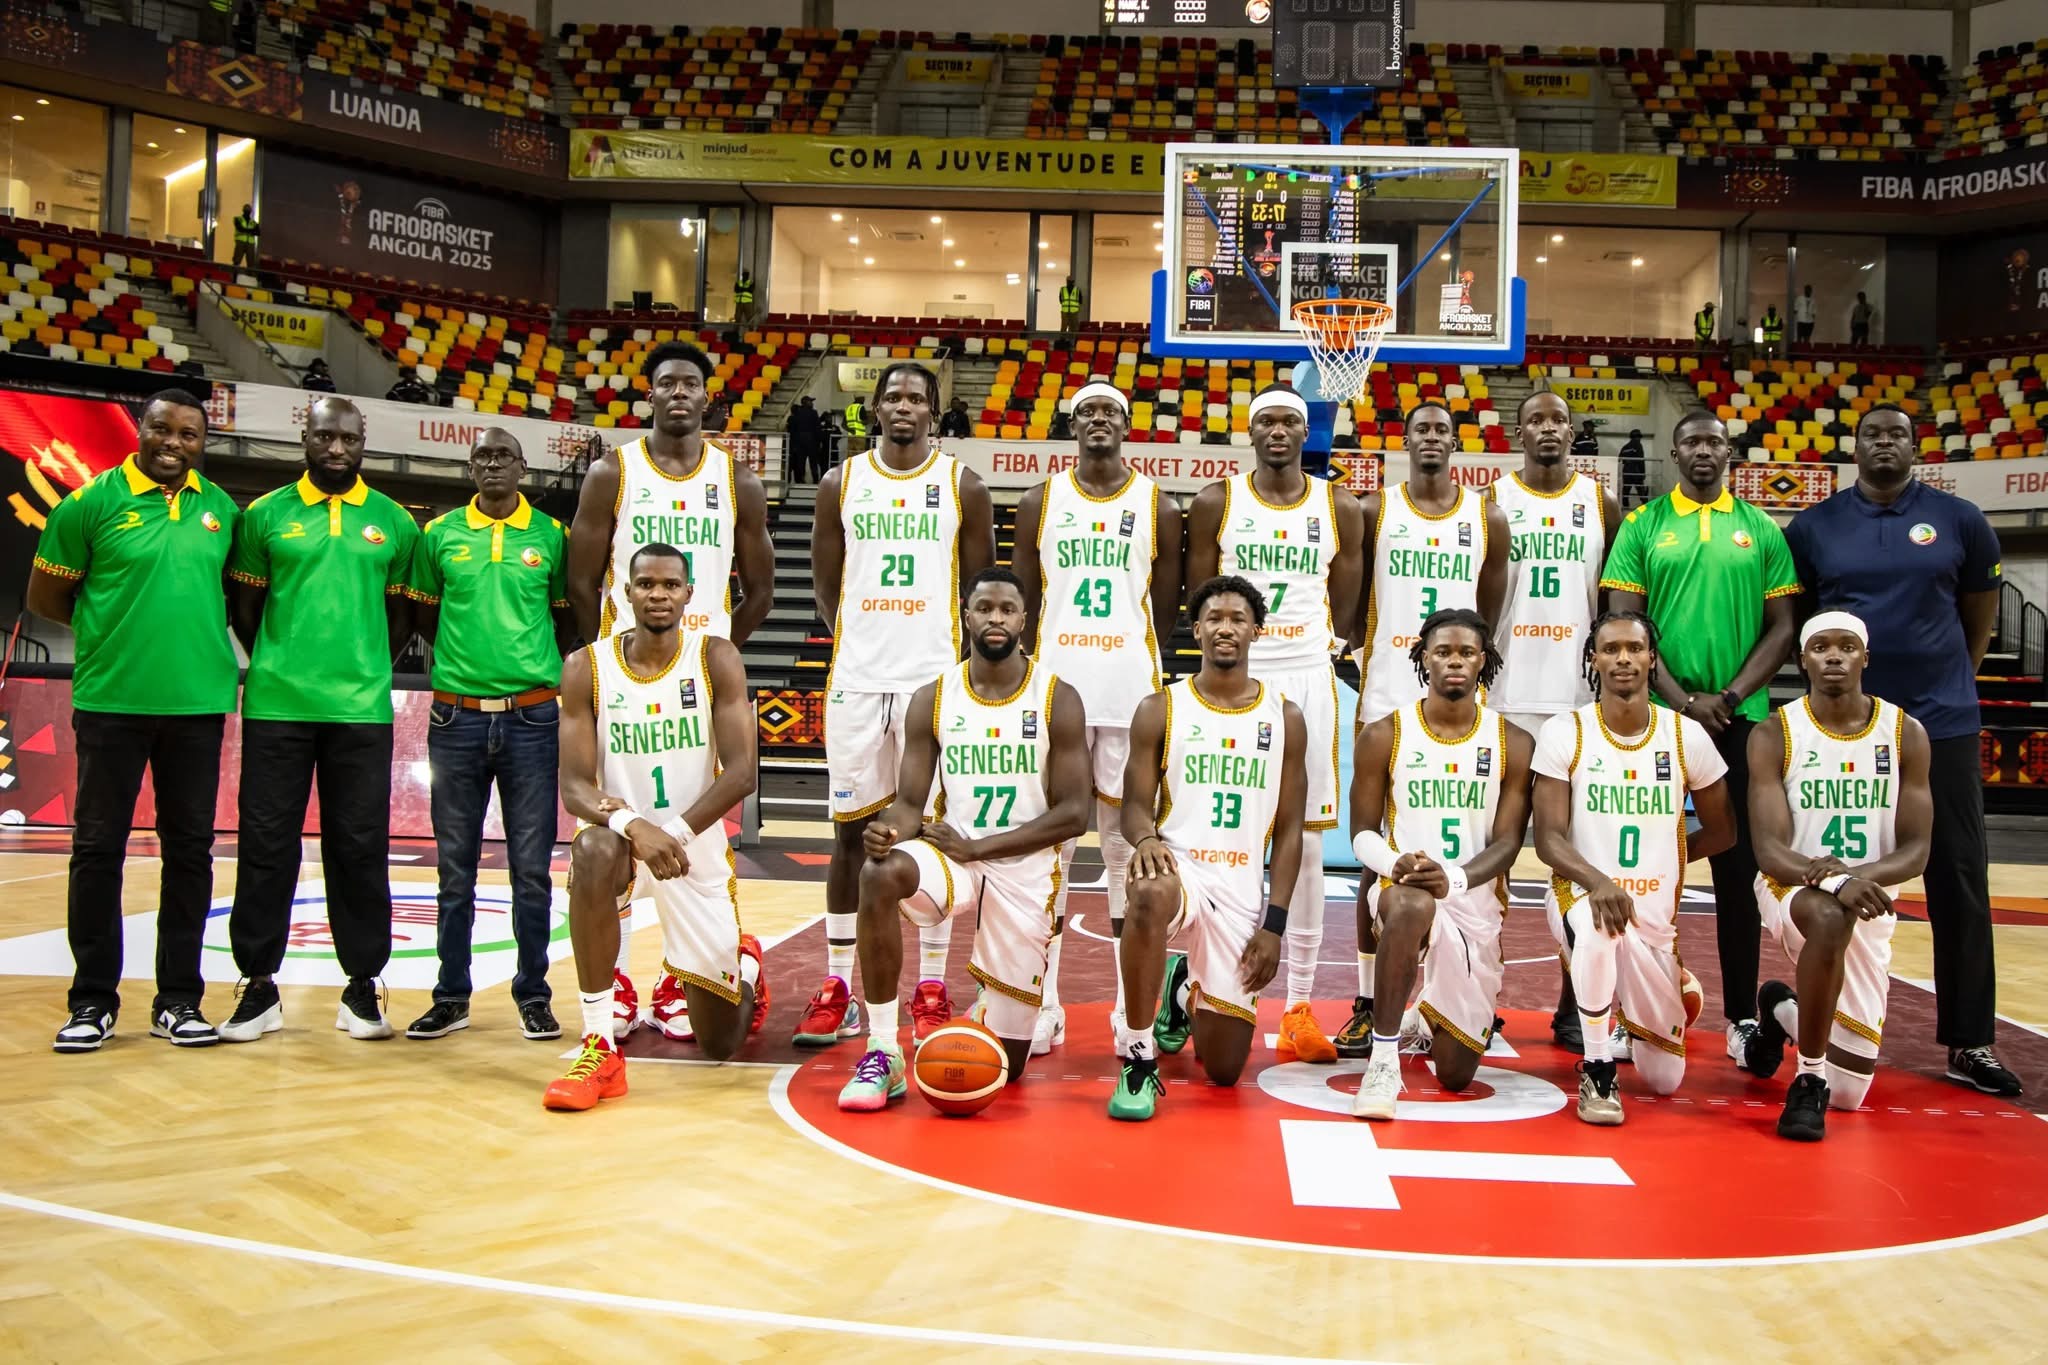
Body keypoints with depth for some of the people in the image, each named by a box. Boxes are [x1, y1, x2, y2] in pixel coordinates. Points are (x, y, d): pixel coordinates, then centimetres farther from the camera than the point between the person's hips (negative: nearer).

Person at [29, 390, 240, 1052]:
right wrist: (120, 628, 3)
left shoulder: (222, 509, 6)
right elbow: (45, 598, 2)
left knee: (190, 851, 6)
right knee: (98, 848, 3)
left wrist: (191, 627, 5)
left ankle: (179, 999, 16)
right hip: (111, 702, -3)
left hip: (198, 705, 3)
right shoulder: (92, 502, -3)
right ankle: (92, 1001, 14)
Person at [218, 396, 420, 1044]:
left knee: (360, 848, 3)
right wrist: (280, 665, 6)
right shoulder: (266, 515, 6)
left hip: (362, 710, 0)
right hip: (276, 705, 0)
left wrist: (365, 672, 5)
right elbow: (245, 607, 11)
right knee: (267, 844, 3)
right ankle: (260, 985, 13)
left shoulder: (394, 522, 8)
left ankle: (362, 986, 12)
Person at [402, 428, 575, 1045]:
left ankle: (533, 993, 14)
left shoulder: (551, 534, 4)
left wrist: (533, 665, 2)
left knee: (532, 865, 3)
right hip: (457, 715, 1)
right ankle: (452, 995, 17)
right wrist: (462, 660, 5)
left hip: (532, 716, -1)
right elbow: (425, 617, 14)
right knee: (455, 863, 7)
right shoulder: (439, 534, 6)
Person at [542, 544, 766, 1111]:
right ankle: (600, 1048, -29)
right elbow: (574, 786, -12)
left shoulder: (716, 660, -8)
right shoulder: (587, 667, -7)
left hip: (700, 846, 0)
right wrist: (632, 824, -33)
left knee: (720, 1043, 4)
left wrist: (677, 834, -29)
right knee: (594, 850, -40)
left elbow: (741, 772, -15)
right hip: (622, 834, 0)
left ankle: (744, 964, 43)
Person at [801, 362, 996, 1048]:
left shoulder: (963, 485, 3)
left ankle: (932, 989, 12)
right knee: (851, 829, 5)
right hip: (855, 678, 2)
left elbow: (981, 585, 7)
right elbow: (825, 580, 13)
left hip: (934, 678, -1)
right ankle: (837, 988, 13)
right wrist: (860, 641, 8)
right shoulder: (841, 483, 7)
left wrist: (967, 654, 4)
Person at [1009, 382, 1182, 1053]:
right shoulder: (1042, 501, 8)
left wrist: (1134, 675, 9)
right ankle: (1043, 1002, 10)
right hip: (1053, 693, 1)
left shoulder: (1157, 507, 6)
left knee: (1128, 844, 4)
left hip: (1130, 697, -1)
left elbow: (1166, 611, 9)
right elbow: (1022, 604, 9)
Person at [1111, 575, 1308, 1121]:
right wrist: (1145, 839, -24)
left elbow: (1289, 830, 6)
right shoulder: (1160, 710, 3)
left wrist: (1274, 923, -3)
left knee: (1224, 1069, 5)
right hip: (1176, 864, -2)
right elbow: (1136, 804, 1)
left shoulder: (1285, 718, 6)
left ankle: (1185, 990, 40)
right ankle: (1139, 1062, -25)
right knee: (1149, 895, -42)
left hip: (1242, 890, 2)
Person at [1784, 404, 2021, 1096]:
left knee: (1960, 882, 1)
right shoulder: (1813, 528, 2)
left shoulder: (1958, 520, 2)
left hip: (1943, 723, 0)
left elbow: (1980, 612, 13)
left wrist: (1947, 679, 12)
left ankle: (1970, 1042, 10)